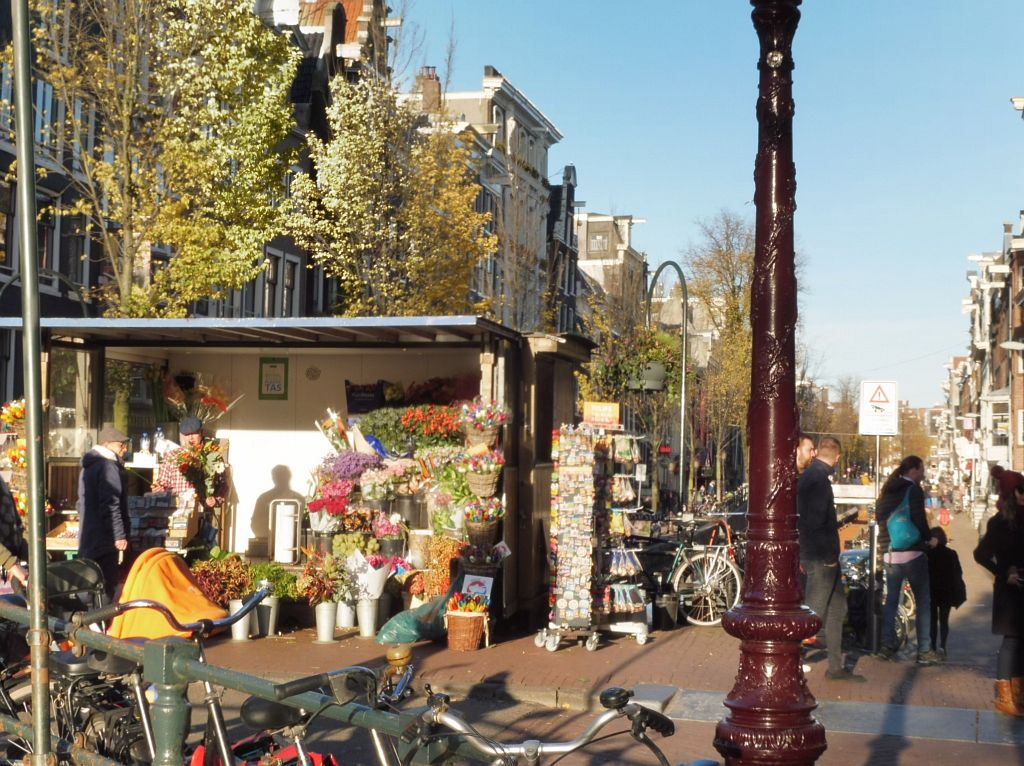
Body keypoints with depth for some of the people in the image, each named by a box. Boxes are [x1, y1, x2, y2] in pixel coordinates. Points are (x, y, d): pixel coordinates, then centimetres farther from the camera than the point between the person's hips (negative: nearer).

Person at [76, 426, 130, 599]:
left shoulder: (88, 467, 20)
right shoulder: (109, 466, -13)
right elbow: (111, 505, -20)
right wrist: (120, 535, -19)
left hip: (87, 538, 10)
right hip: (105, 539, -10)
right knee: (107, 586, -8)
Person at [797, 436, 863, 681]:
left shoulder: (807, 476, 13)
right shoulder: (819, 479, -18)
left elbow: (805, 517, 18)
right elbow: (816, 521, -25)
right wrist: (829, 556, -20)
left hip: (818, 556, 10)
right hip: (822, 558, -10)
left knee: (837, 608, 15)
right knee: (814, 613, -2)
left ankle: (836, 667, 21)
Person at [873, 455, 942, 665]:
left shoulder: (886, 492, 13)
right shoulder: (913, 490, -8)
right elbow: (919, 520, -14)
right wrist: (929, 539, 2)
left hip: (889, 554, 6)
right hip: (912, 553, -6)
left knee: (891, 600, 13)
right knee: (923, 601, 1)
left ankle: (887, 647, 10)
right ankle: (924, 651, -2)